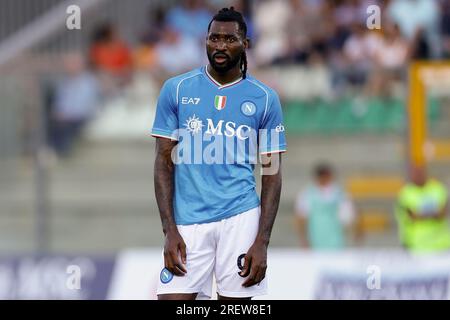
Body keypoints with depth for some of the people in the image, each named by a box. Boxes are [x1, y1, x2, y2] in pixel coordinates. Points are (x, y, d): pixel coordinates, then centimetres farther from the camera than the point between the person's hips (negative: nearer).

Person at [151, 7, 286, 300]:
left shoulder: (265, 99, 5)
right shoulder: (176, 89, 5)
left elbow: (272, 174, 5)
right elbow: (164, 162, 5)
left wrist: (262, 242, -5)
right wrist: (170, 230, -5)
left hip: (240, 218, 0)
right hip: (188, 222, 0)